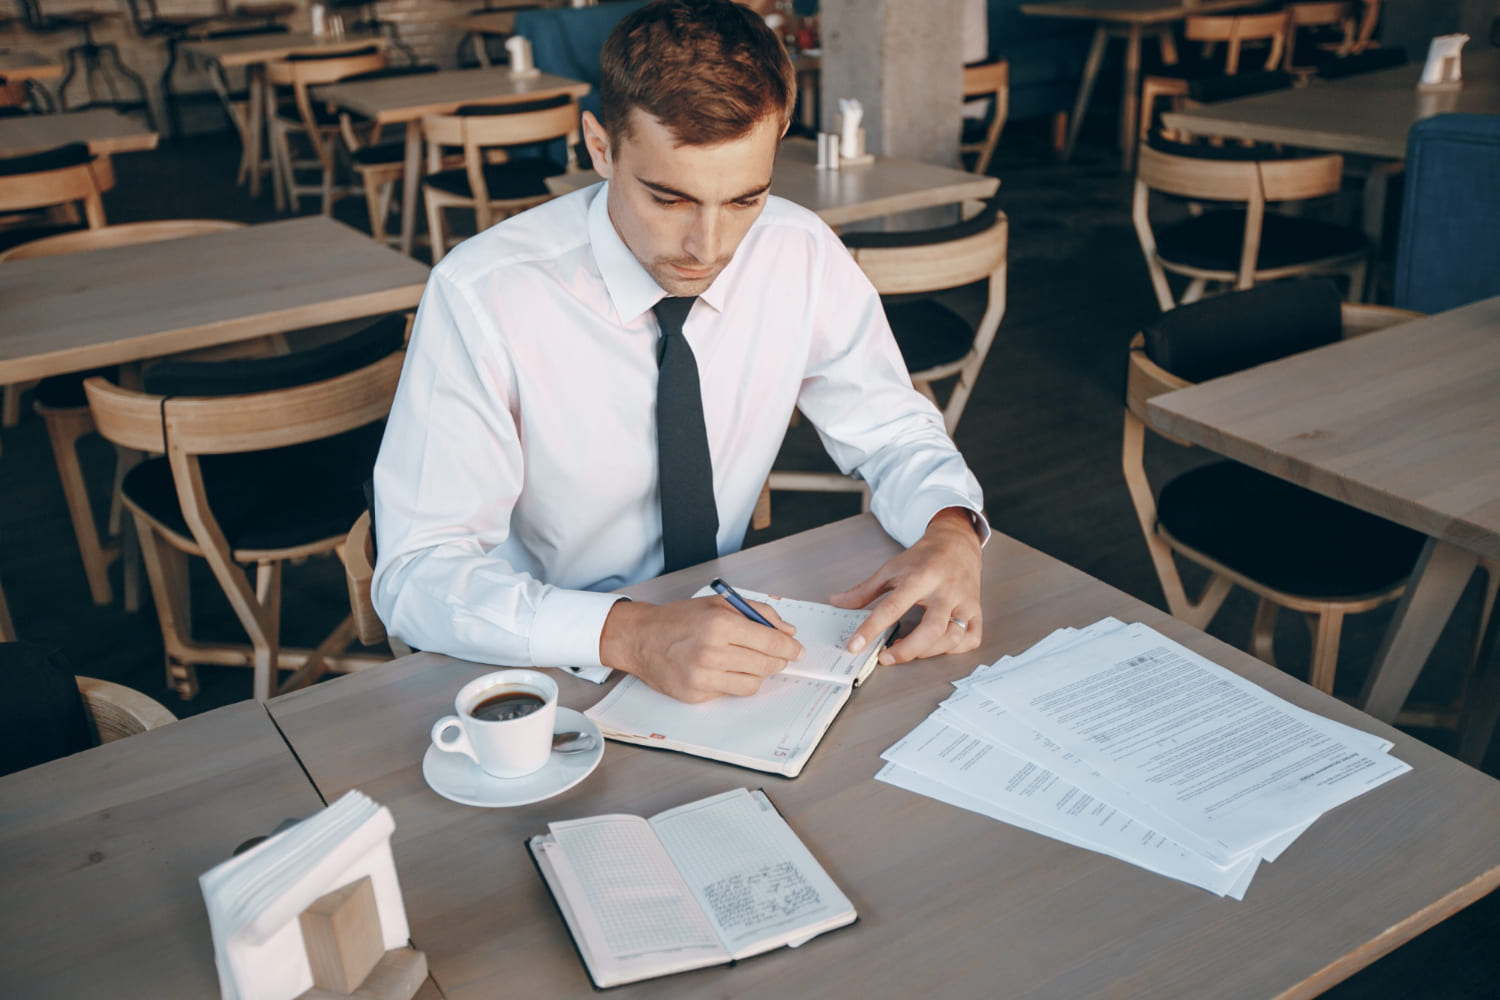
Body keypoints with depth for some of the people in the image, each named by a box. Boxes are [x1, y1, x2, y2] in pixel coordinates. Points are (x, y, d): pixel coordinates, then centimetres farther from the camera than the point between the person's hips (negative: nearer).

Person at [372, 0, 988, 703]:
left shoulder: (802, 256, -9)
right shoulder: (480, 296, -21)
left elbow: (894, 434, 3)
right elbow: (417, 577, -23)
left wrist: (950, 532, -20)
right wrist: (628, 635, -39)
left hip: (724, 627, 3)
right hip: (542, 667, -2)